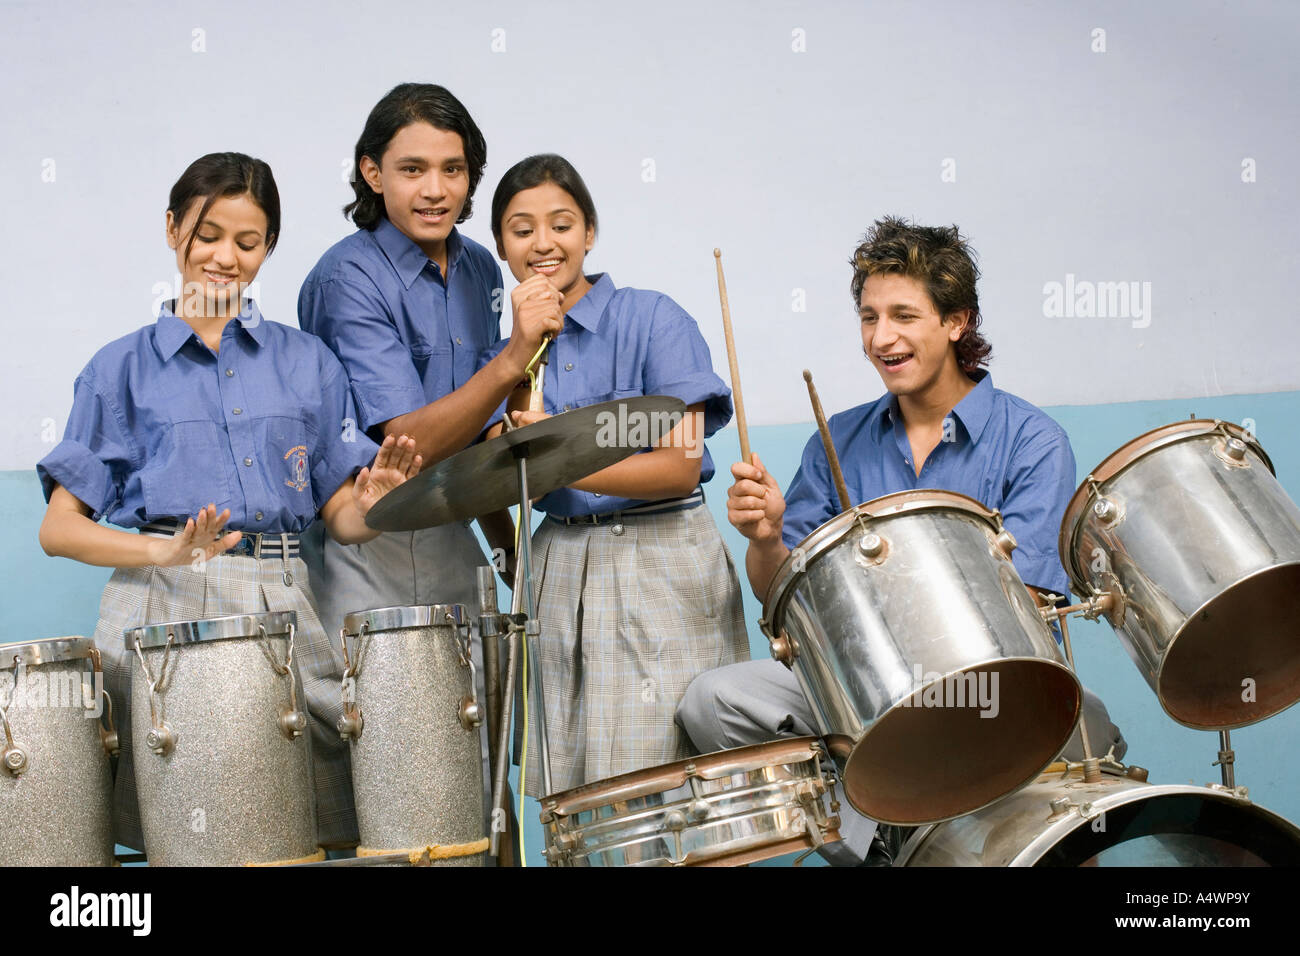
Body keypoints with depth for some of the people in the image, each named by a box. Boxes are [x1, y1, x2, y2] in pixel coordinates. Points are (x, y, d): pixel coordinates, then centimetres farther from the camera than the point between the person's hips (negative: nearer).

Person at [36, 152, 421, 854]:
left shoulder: (306, 362, 15)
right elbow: (60, 528, 3)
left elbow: (340, 517, 13)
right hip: (162, 609, -2)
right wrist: (166, 551, -15)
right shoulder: (122, 368, 9)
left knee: (310, 820, -11)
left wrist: (373, 503, -11)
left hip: (282, 609, 2)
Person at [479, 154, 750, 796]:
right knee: (572, 789, 1)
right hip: (559, 574, 4)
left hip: (663, 572, -4)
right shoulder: (503, 355, 11)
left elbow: (679, 467, -10)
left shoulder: (653, 320, -3)